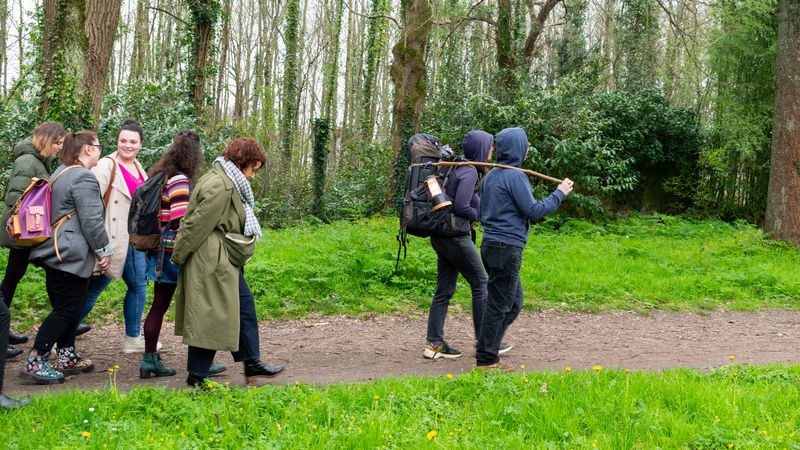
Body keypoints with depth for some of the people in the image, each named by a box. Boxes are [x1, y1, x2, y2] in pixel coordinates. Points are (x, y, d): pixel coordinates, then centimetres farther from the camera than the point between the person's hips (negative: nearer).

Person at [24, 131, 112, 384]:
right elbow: (91, 221, -18)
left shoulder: (60, 173, 18)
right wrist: (104, 250, -7)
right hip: (71, 254, -10)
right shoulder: (84, 178, -14)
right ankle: (35, 363, -8)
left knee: (65, 308, 16)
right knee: (67, 310, -6)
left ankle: (66, 358, 22)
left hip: (53, 250, 10)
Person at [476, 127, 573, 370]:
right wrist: (559, 194, -5)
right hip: (507, 247, -9)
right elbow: (533, 211, -14)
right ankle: (487, 360, 4)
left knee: (514, 302, 18)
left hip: (491, 244, 9)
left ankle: (487, 345, 21)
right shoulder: (515, 176, -14)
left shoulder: (490, 175, 14)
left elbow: (482, 212, 20)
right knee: (499, 305, -2)